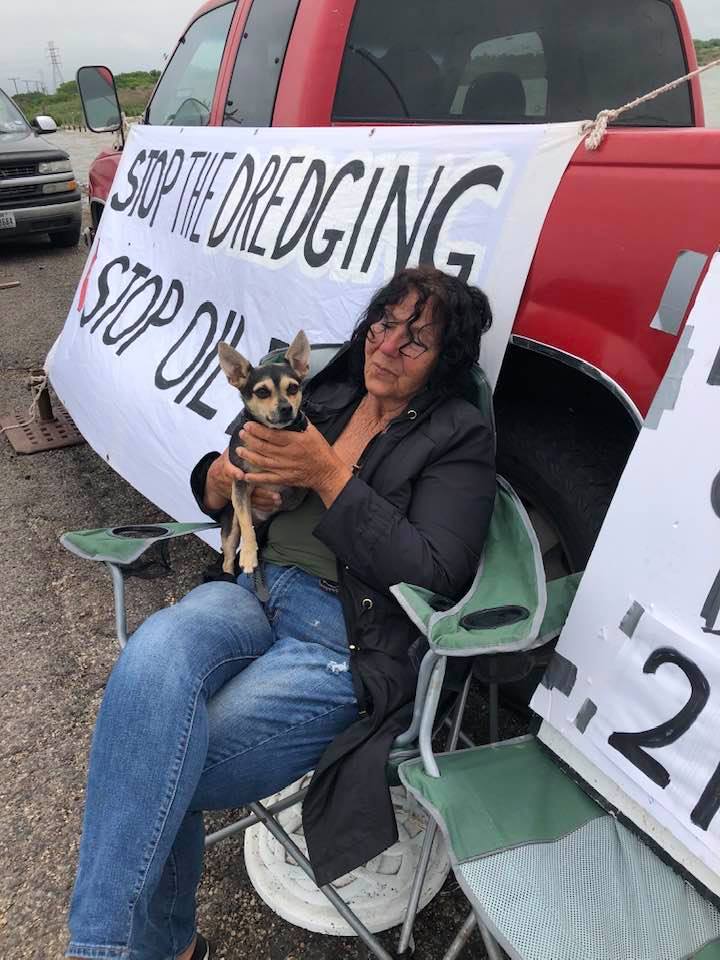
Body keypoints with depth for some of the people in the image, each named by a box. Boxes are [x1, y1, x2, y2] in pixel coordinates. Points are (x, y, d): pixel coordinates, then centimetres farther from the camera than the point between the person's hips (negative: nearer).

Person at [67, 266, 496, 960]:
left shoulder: (460, 436, 0)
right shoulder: (324, 395, 15)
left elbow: (436, 575, -12)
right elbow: (215, 486, 21)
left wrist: (328, 475, -16)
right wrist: (222, 479, -5)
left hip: (350, 641, -4)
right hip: (253, 591, 5)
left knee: (152, 771, -23)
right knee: (155, 650, -29)